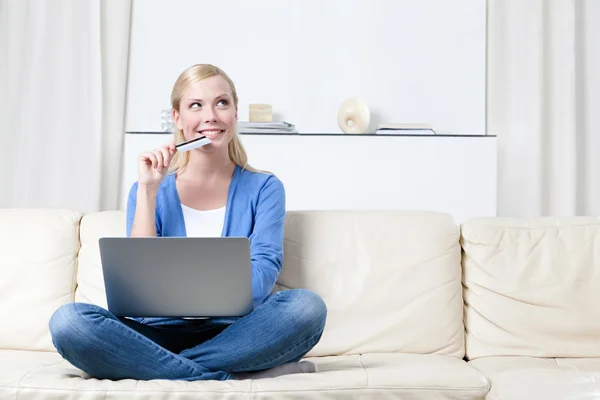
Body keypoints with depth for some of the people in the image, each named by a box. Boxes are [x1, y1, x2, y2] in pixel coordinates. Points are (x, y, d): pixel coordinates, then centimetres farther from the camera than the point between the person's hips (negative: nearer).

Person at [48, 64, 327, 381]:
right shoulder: (150, 191, 9)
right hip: (160, 334, 1)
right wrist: (147, 190, -7)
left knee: (307, 305, -30)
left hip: (232, 335, 0)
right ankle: (229, 377, -26)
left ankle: (155, 369, -23)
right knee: (68, 321, -26)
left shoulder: (264, 188, 7)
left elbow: (263, 274, -7)